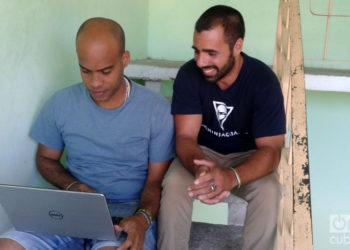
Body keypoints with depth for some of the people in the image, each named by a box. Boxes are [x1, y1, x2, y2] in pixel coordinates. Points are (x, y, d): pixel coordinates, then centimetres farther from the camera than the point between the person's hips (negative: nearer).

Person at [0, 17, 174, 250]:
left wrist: (143, 217, -22)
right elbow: (46, 159, 15)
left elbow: (157, 180, -1)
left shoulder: (158, 110, -6)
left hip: (129, 212, -3)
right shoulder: (61, 103, 0)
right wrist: (73, 186, -6)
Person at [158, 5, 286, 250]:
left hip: (247, 157, 0)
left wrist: (231, 177, -45)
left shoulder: (264, 81, -22)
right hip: (202, 152, 1)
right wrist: (199, 170, -43)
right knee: (174, 184, -29)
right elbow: (186, 136, -18)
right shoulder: (188, 74, -18)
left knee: (269, 191, -30)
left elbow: (270, 149, -24)